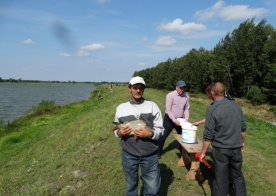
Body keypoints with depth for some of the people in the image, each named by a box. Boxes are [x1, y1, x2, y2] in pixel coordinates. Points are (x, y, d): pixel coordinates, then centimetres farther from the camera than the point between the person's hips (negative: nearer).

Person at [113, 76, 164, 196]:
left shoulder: (152, 106, -3)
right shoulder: (121, 108, 1)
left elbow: (160, 129, -2)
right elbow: (116, 130, 10)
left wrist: (150, 134, -22)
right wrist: (119, 133, -12)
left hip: (150, 154, -1)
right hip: (128, 154, 1)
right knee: (130, 186, 21)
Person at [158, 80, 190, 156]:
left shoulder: (186, 96, -1)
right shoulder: (170, 95, -16)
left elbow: (186, 109, 6)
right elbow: (168, 110, -18)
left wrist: (186, 119, -8)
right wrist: (174, 120, -23)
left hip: (179, 119, 5)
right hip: (169, 119, -4)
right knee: (163, 136, 1)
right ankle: (158, 152, 16)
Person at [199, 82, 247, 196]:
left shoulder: (212, 109, -17)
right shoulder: (236, 106, -1)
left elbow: (208, 135, -16)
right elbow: (243, 128, 9)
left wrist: (203, 152, -7)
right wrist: (242, 142, 25)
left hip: (221, 149, -4)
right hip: (236, 148, 5)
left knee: (221, 178, 10)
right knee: (237, 176, 20)